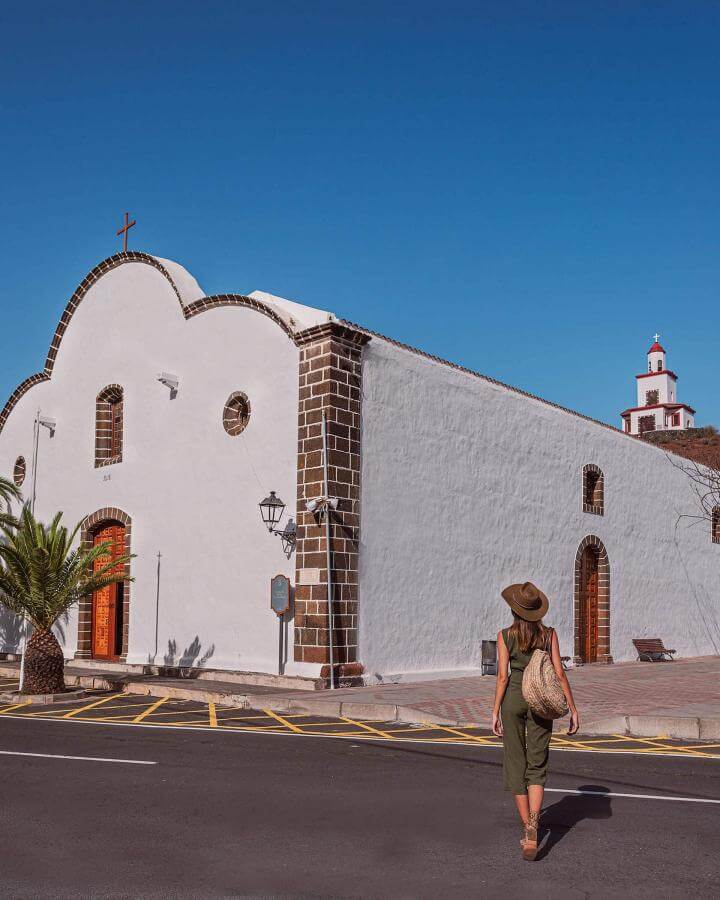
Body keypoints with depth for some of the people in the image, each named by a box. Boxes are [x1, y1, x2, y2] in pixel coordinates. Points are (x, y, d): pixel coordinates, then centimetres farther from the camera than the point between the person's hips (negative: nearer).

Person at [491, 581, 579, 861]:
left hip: (513, 699, -1)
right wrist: (573, 709, 1)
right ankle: (532, 827, -13)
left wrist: (495, 712, -2)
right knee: (537, 767, 7)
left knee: (515, 764, 12)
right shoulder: (549, 634, -2)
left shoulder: (505, 635, -7)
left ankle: (528, 827, 15)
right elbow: (559, 673, -5)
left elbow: (502, 676, -8)